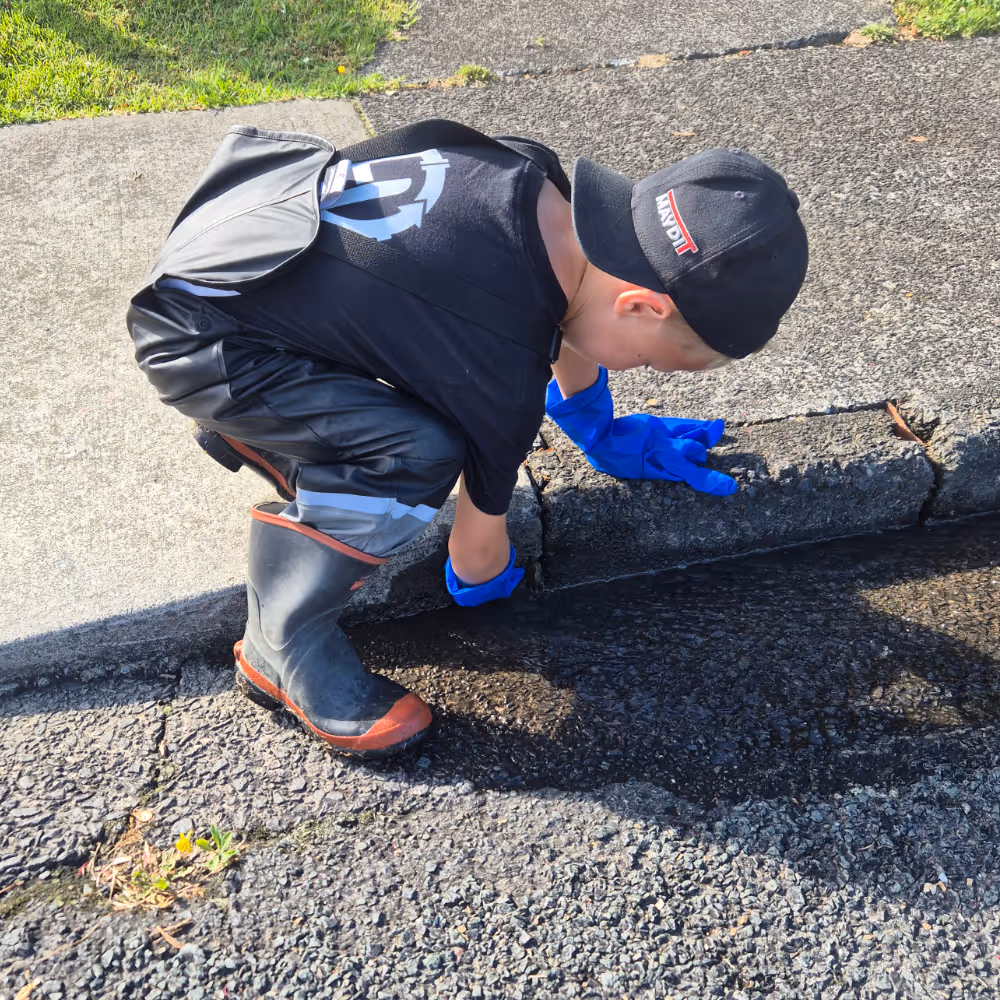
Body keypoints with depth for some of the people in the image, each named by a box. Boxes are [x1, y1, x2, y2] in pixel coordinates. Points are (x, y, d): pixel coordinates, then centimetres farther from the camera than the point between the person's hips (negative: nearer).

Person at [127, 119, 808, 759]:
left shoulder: (537, 177, -7)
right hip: (193, 339, -8)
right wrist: (482, 584, 14)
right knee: (419, 456, -25)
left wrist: (604, 436, 29)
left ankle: (250, 432, 29)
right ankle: (280, 647, -5)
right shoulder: (501, 375, -28)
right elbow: (478, 544, -10)